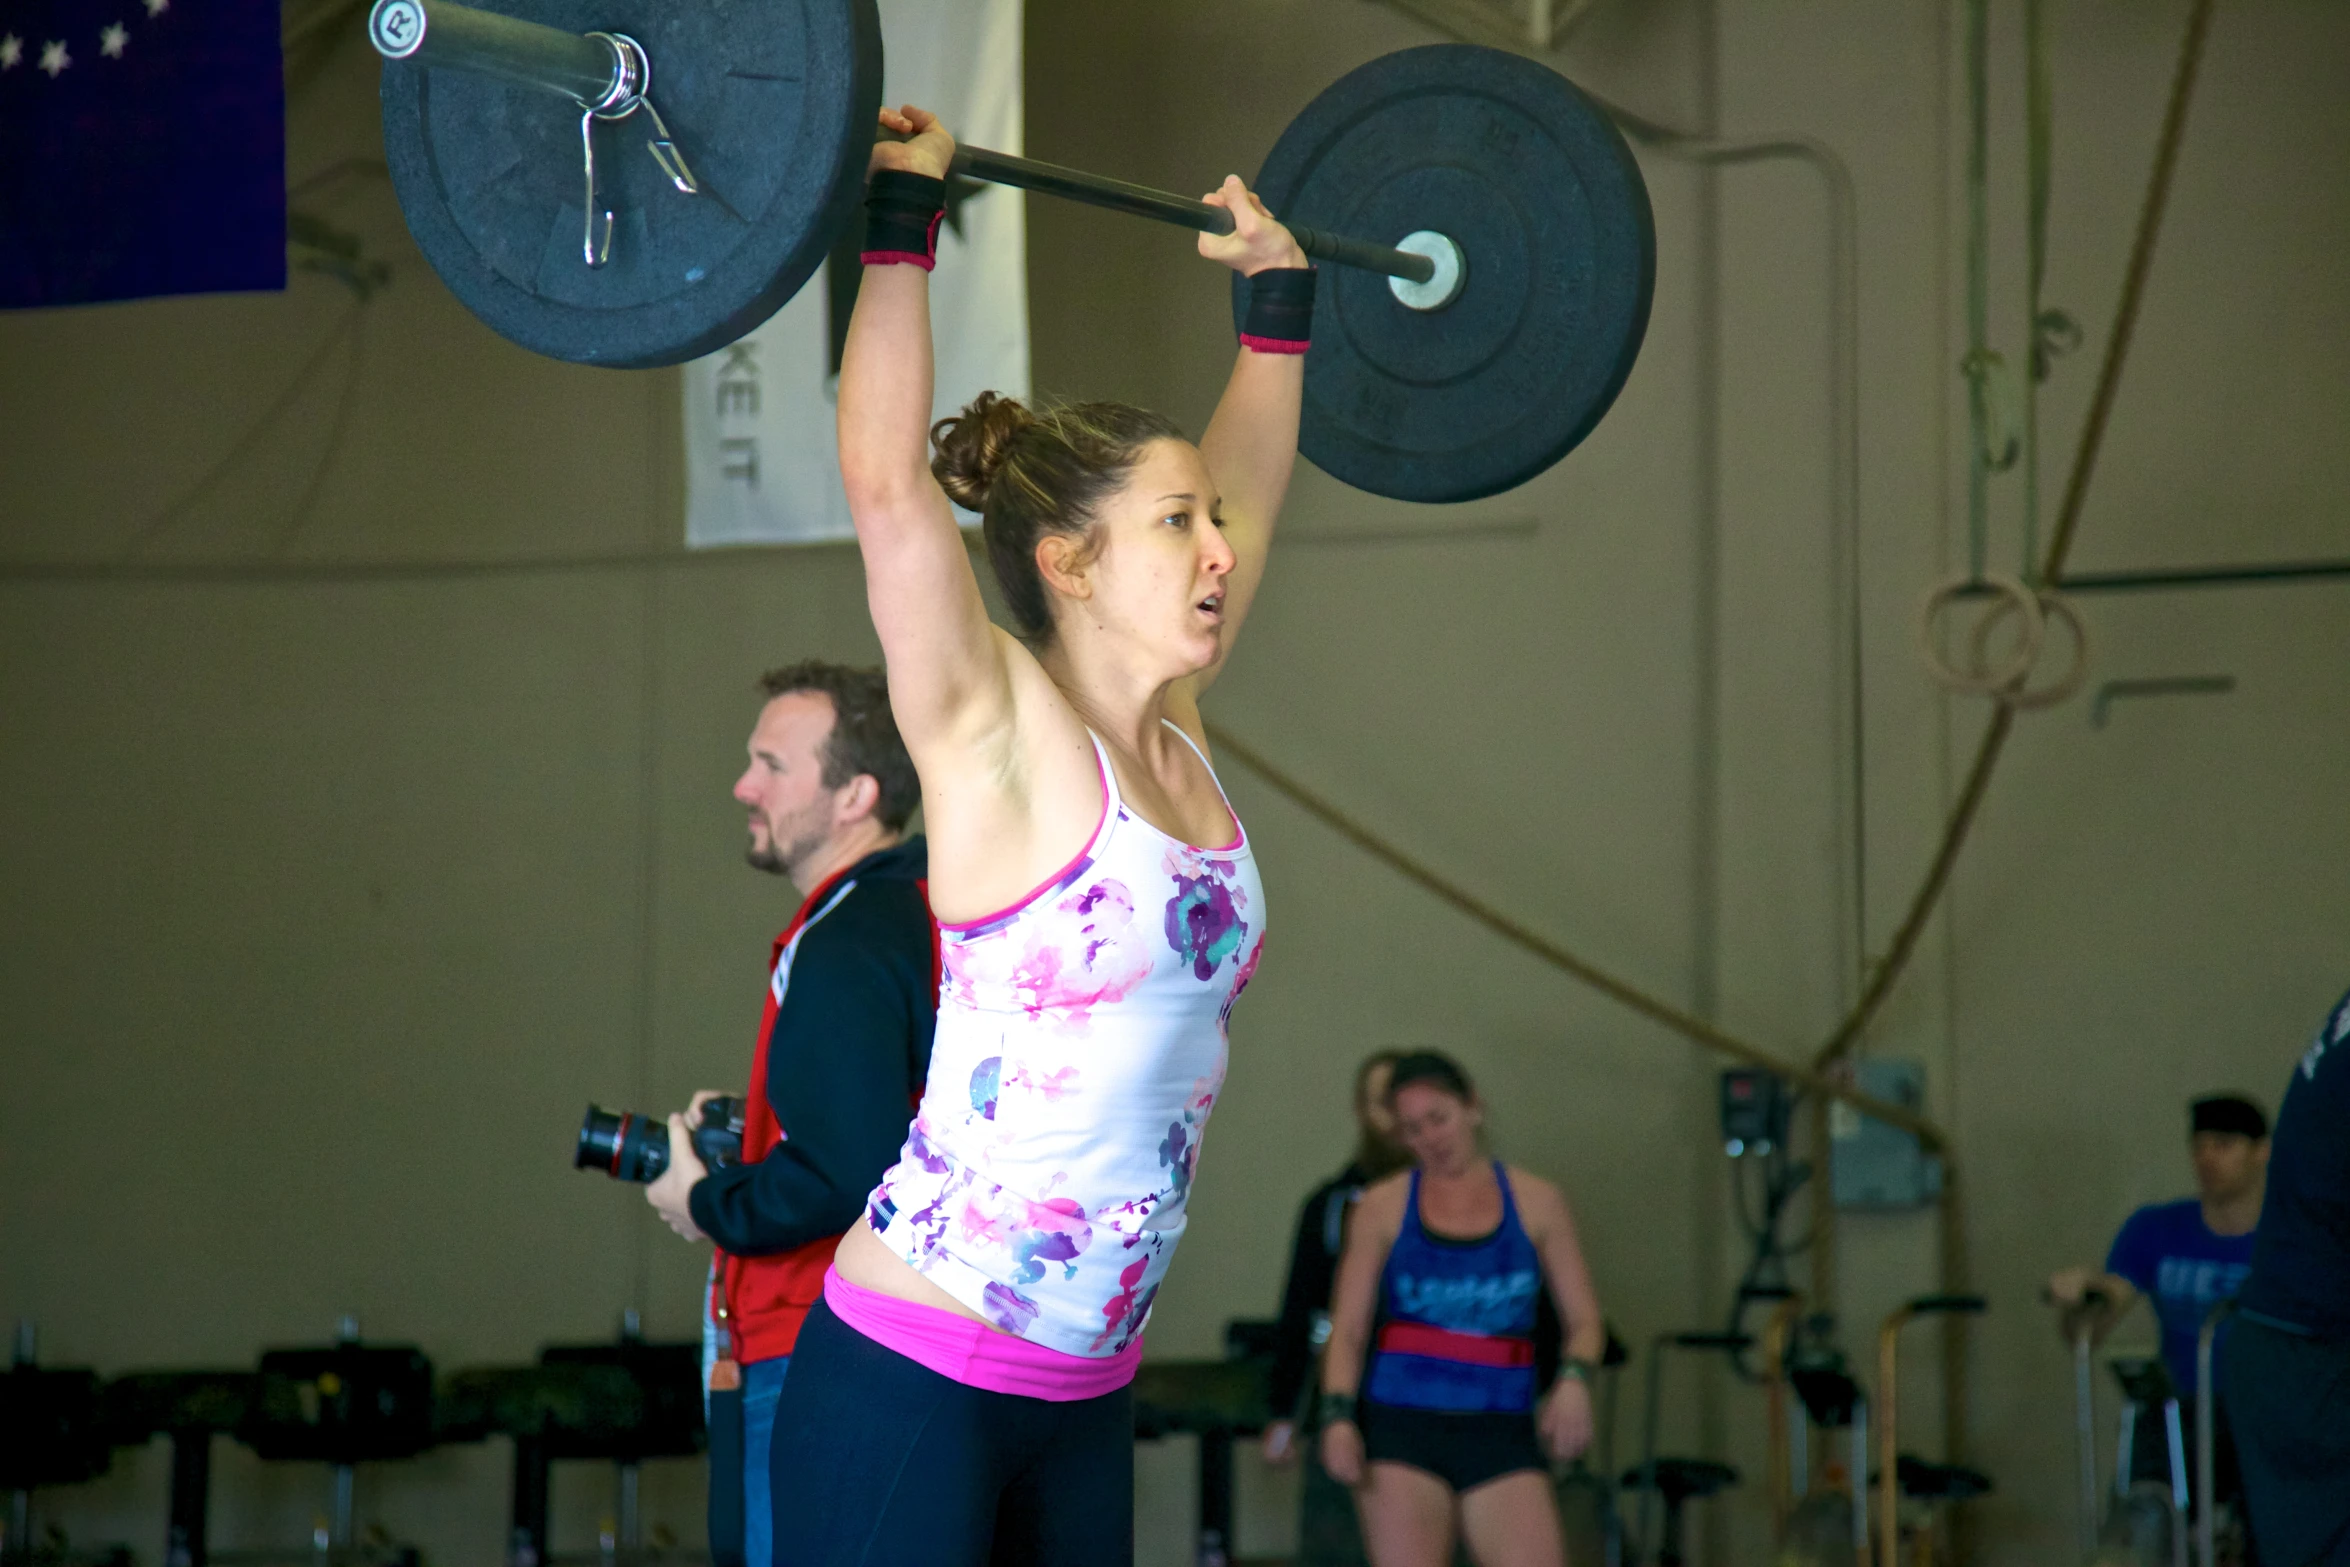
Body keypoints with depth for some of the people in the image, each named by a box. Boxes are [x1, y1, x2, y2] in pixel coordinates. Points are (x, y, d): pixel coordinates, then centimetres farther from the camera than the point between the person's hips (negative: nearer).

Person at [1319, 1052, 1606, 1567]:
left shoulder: (1536, 1202, 9)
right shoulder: (1383, 1206, 7)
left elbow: (1585, 1320, 9)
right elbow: (1347, 1328, 4)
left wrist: (1574, 1379, -12)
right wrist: (1338, 1414, -12)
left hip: (1501, 1429, 1)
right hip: (1402, 1423, -1)